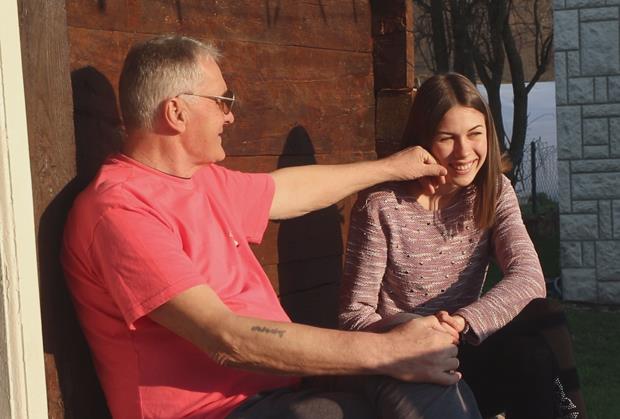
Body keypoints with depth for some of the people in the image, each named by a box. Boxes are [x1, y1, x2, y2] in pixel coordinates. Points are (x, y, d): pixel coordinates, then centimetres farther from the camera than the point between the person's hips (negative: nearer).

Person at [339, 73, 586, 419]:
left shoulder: (494, 191, 0)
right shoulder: (381, 205, -13)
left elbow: (529, 278, -16)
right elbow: (355, 314, -11)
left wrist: (463, 320, -33)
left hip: (465, 350, 5)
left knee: (540, 316, -25)